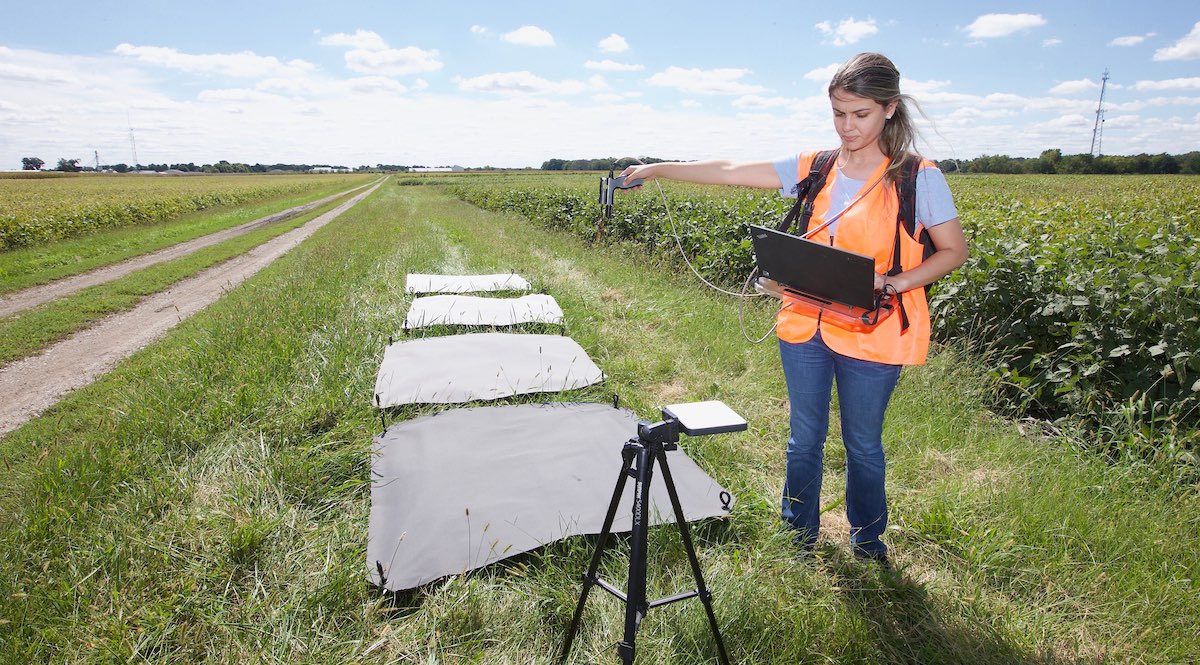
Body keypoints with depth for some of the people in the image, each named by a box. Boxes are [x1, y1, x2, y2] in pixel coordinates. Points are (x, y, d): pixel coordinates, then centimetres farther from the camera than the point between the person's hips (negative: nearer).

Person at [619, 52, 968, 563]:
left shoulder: (918, 177, -5)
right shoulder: (813, 169, 4)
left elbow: (954, 251, -1)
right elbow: (730, 172, 3)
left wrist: (896, 283, -18)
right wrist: (659, 169, -1)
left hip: (871, 335, -3)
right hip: (805, 326, 3)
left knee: (863, 445, 13)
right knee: (804, 438, 15)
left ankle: (868, 541, 38)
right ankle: (799, 535, 35)